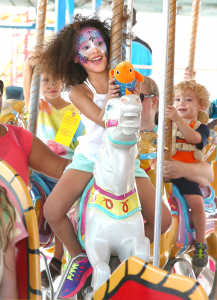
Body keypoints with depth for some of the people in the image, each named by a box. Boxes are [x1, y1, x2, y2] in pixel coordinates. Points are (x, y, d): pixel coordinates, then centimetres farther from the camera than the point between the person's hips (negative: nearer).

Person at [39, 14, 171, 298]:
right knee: (53, 210, -25)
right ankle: (81, 259, 0)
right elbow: (102, 119, -22)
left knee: (162, 220, -13)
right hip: (90, 157, -1)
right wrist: (109, 99, -40)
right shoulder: (79, 91, -6)